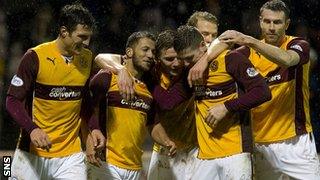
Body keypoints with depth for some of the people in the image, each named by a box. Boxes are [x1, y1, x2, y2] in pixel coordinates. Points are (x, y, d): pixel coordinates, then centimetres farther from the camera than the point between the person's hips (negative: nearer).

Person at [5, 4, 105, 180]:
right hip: (32, 151, -3)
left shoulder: (87, 58, 4)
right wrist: (32, 129, -26)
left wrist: (94, 128, 1)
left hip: (70, 154, 3)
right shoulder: (35, 57, -12)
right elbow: (13, 101, -11)